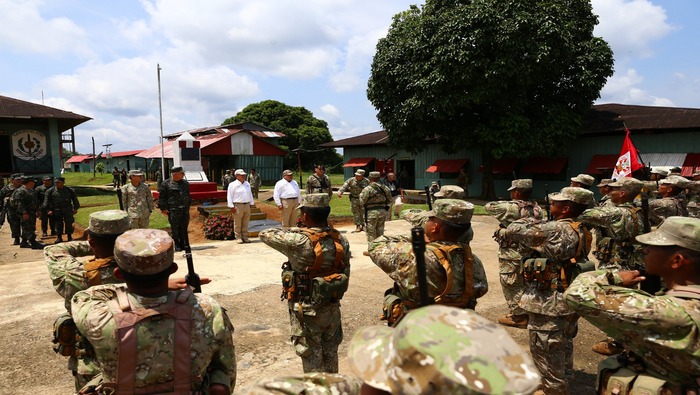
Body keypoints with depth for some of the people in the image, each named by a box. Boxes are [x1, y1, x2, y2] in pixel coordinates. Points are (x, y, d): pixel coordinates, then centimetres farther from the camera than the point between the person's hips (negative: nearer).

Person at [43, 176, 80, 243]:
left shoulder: (70, 190, 4)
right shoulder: (51, 191, 2)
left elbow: (75, 200, 11)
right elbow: (47, 201, 4)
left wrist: (75, 208, 5)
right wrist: (48, 210, -3)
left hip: (68, 210, 0)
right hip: (57, 211, 0)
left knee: (69, 223, 1)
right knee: (58, 224, 4)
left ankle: (69, 236, 13)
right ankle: (59, 237, 14)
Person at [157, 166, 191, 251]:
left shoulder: (185, 183, 15)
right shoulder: (166, 184, -3)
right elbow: (161, 197, -3)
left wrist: (188, 205, 21)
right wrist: (163, 208, -8)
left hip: (185, 210, 5)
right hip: (173, 210, -5)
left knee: (184, 228, 8)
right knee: (175, 228, 0)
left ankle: (183, 244, 18)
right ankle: (176, 245, 9)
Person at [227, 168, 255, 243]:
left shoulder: (247, 184, 15)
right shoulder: (232, 185, -4)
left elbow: (250, 194, 23)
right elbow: (229, 196, -6)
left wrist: (252, 203, 19)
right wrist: (231, 206, -11)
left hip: (247, 205, 5)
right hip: (238, 205, -5)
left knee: (245, 223, 9)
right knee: (238, 223, 0)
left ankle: (245, 237, 16)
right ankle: (239, 238, 9)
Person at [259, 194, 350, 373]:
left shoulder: (299, 242, -25)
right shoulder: (341, 240, -7)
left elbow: (265, 234, -14)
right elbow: (346, 274, 2)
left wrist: (294, 230, -2)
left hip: (307, 310, -5)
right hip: (333, 307, 6)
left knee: (311, 357, 11)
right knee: (330, 352, 23)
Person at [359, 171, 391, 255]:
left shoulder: (367, 189, -16)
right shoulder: (385, 188, 2)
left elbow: (362, 202, -13)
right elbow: (389, 200, 9)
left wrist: (361, 194, 4)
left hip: (371, 213, -5)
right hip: (382, 212, 6)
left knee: (371, 232, 4)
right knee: (380, 231, 16)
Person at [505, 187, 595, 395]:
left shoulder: (555, 230, -26)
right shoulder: (581, 231, 3)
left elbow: (512, 230, -21)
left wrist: (530, 220, -3)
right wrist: (537, 223, 2)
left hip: (549, 302, -10)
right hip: (568, 298, 10)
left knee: (545, 350, 7)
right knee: (563, 344, 28)